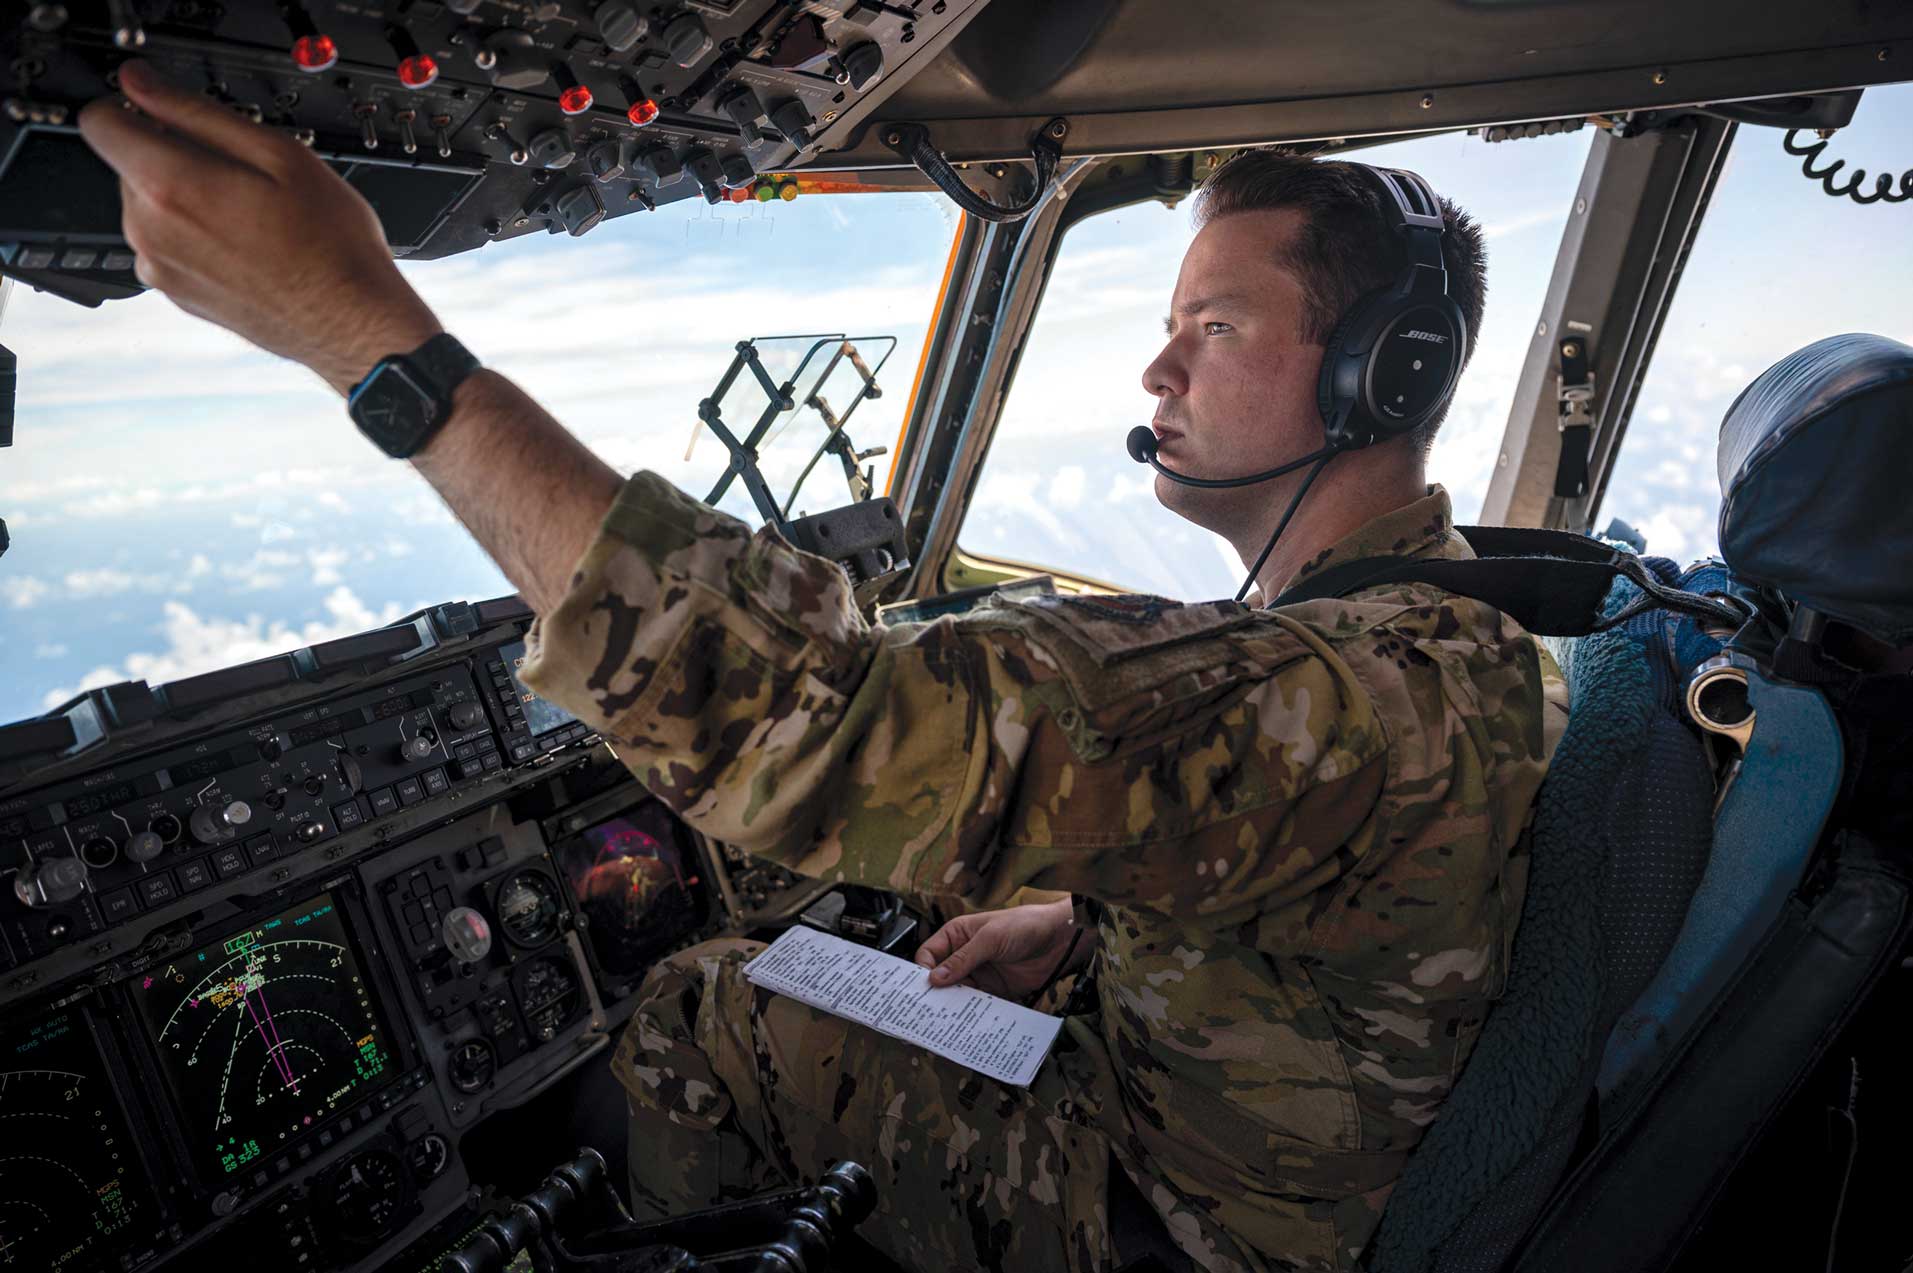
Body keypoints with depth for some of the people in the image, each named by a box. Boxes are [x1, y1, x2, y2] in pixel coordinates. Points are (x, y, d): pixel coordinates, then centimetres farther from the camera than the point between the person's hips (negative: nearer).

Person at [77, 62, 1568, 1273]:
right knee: (695, 1007, 13)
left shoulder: (1383, 701, -37)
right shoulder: (1436, 635, 0)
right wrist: (1081, 918, 1)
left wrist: (368, 326, -42)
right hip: (1134, 1093, 9)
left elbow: (822, 714, -47)